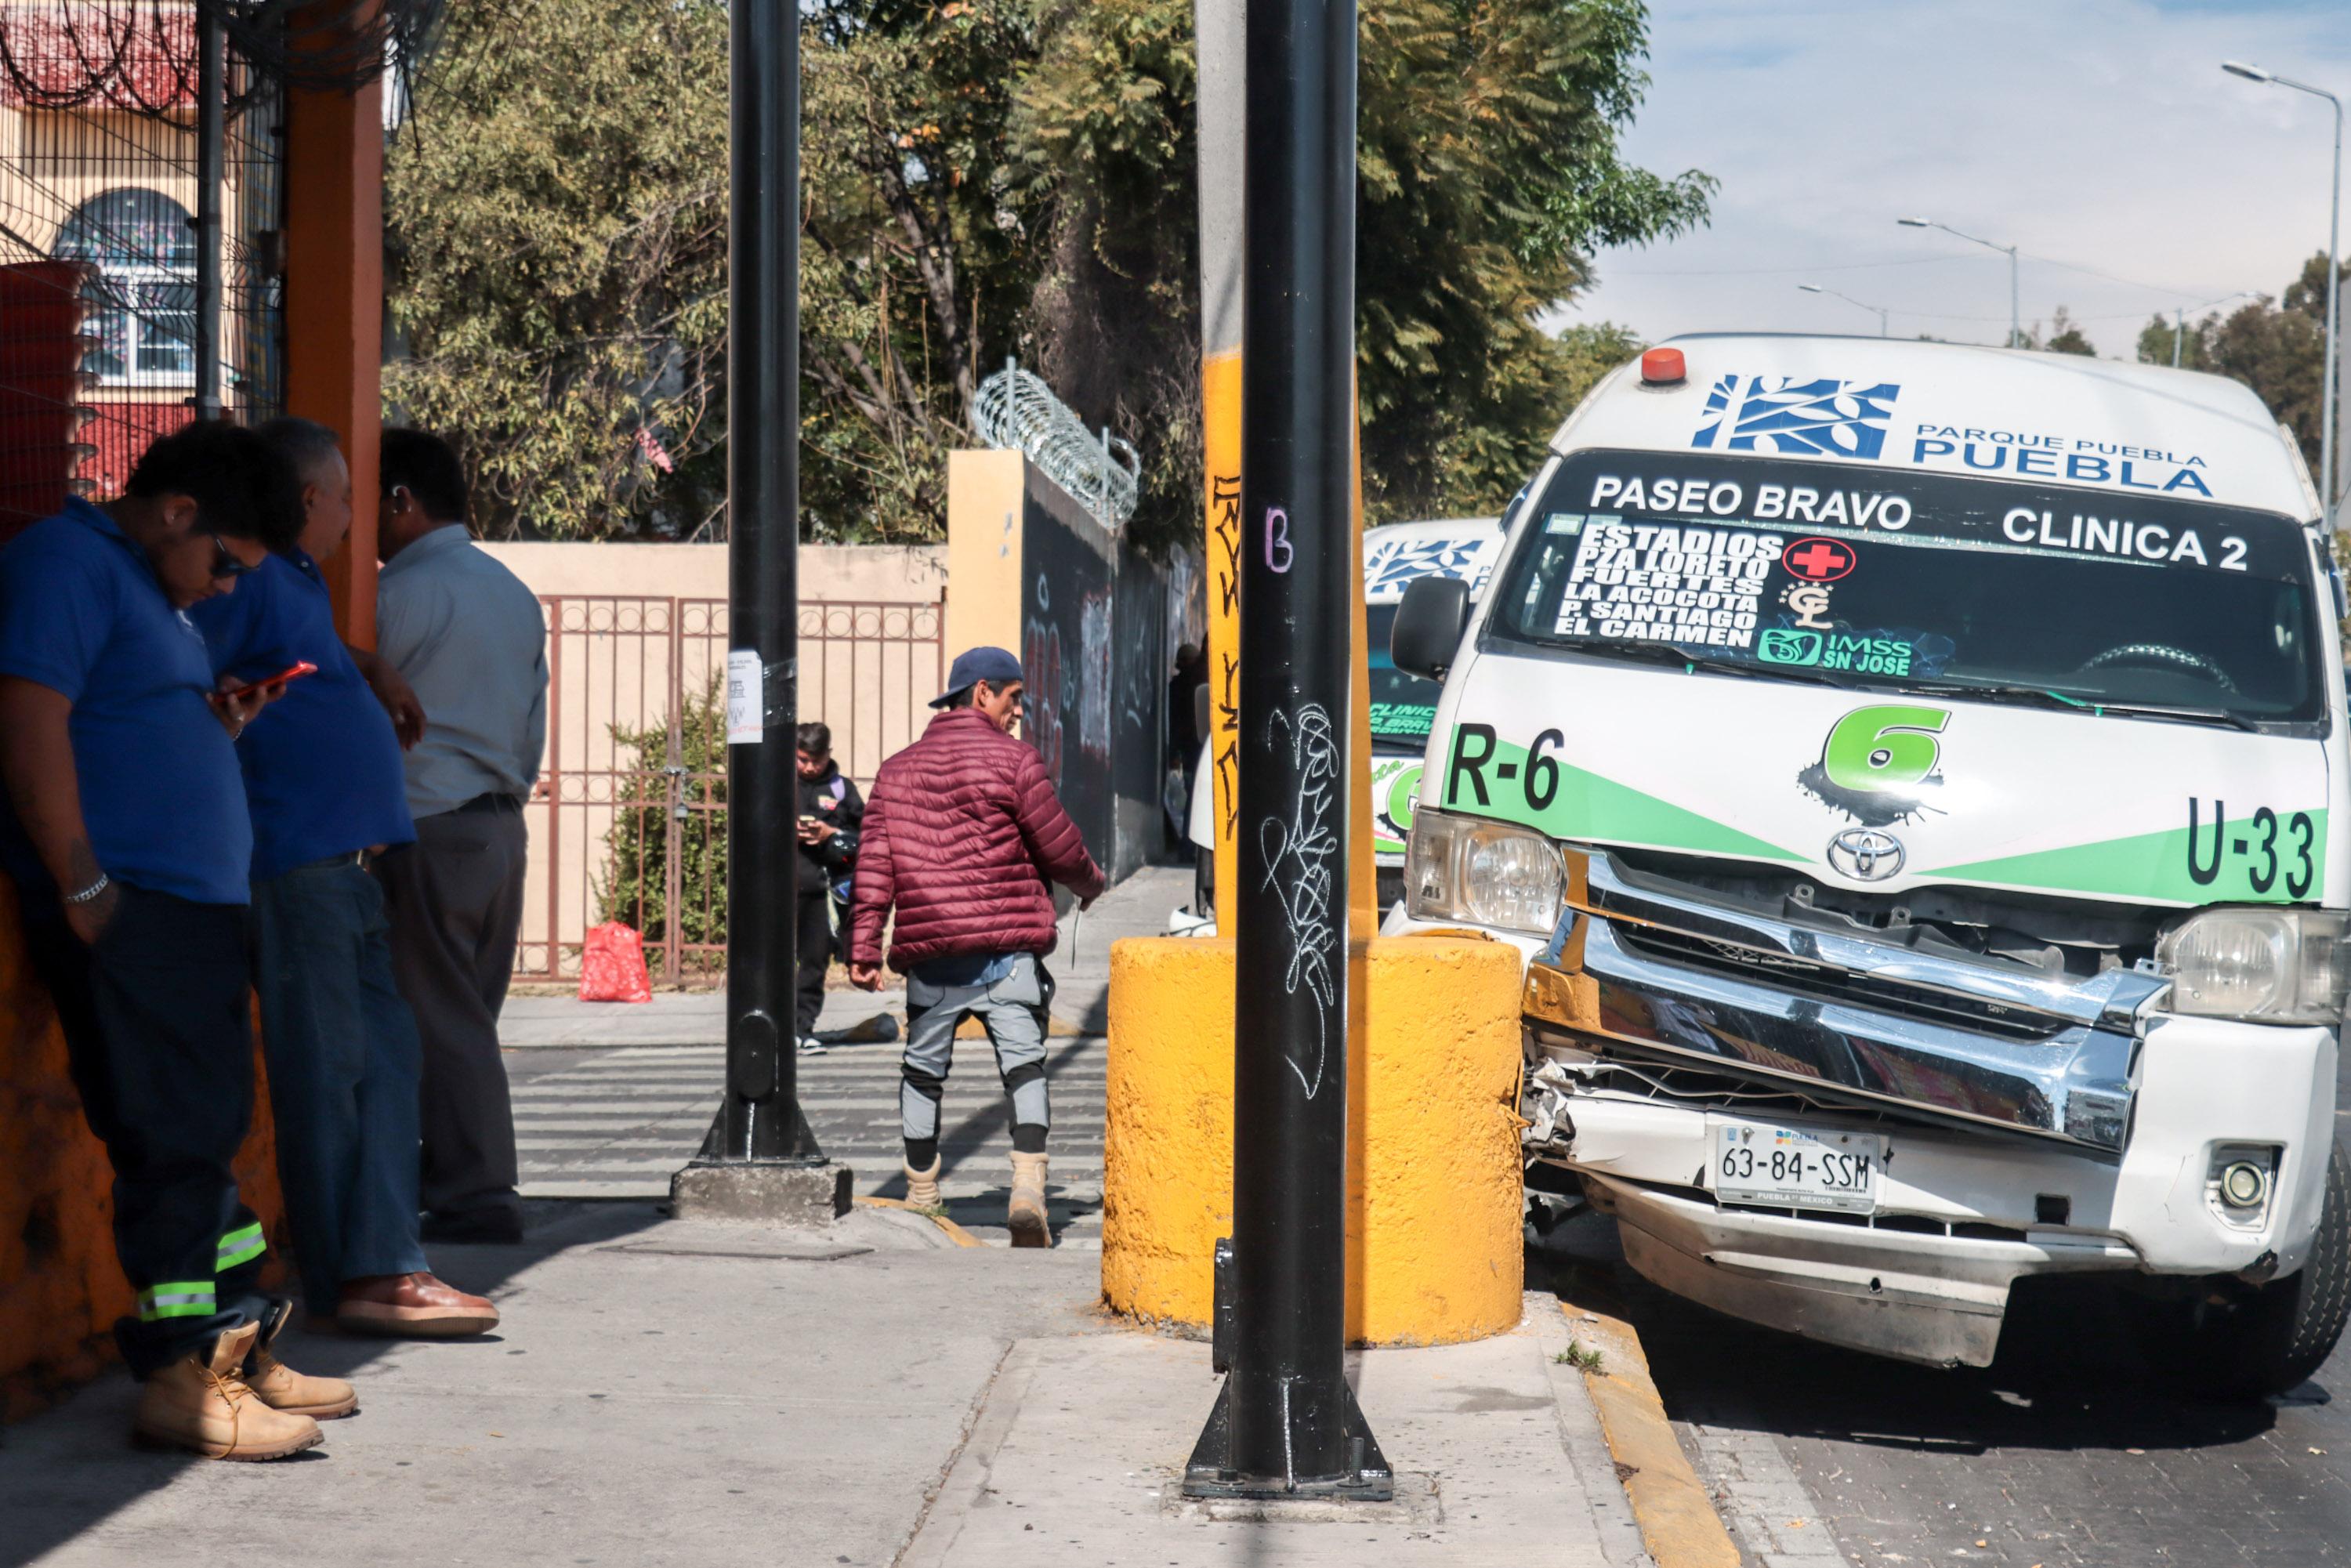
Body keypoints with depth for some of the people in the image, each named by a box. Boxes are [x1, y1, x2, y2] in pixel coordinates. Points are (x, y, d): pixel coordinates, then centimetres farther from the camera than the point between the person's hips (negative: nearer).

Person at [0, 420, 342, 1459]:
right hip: (125, 914, -10)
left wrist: (219, 722, 12)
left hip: (194, 907, 10)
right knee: (170, 1140, -9)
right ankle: (177, 1379, -5)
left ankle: (238, 1349, 21)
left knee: (207, 1136, 14)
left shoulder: (150, 590, 23)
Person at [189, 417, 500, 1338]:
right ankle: (356, 1278, -3)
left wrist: (371, 672, 26)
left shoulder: (297, 580, 21)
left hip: (347, 863, 10)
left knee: (386, 1054, 8)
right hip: (296, 857, -10)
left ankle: (385, 1264, 9)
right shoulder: (247, 578, -9)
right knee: (327, 1065, -7)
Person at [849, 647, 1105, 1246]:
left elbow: (873, 863, 8)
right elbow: (1060, 848, -1)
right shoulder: (1012, 759, -2)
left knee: (923, 1069, 16)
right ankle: (1028, 1186, -21)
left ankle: (921, 1194, 22)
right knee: (1024, 1064, -4)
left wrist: (863, 948, 8)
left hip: (928, 952, 4)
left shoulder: (897, 769, 13)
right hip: (1006, 948, -4)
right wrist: (1090, 883, 20)